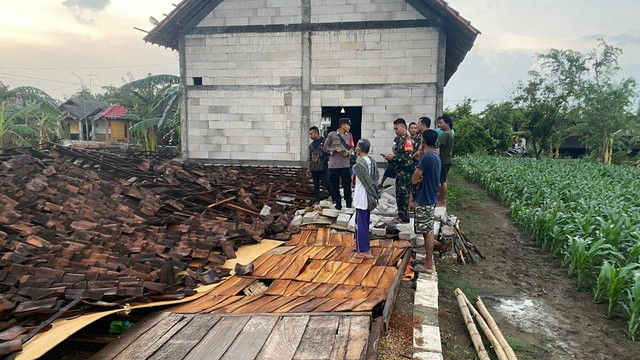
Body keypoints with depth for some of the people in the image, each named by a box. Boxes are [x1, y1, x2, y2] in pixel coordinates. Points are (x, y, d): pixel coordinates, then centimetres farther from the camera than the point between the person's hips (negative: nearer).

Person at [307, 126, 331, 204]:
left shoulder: (324, 141, -4)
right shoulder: (311, 145, 13)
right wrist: (308, 169, 14)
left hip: (322, 168, -6)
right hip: (314, 168, 6)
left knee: (326, 184, -6)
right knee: (316, 185, 9)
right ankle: (317, 200, 17)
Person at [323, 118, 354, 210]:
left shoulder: (349, 135, 7)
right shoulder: (331, 135, -3)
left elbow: (352, 148, 14)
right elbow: (325, 148, 2)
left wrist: (348, 152, -8)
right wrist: (334, 149, -15)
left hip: (345, 165, 2)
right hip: (333, 165, -2)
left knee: (347, 185, 0)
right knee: (334, 186, 6)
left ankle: (349, 205, 10)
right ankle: (338, 204, 19)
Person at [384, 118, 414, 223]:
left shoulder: (407, 139, -14)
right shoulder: (398, 139, 13)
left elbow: (408, 156, -22)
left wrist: (393, 157, -17)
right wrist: (390, 158, 4)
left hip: (405, 172, -9)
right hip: (398, 170, 9)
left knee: (403, 194, -5)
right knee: (398, 194, 14)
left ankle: (405, 218, 3)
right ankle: (400, 215, 24)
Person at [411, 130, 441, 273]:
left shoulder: (426, 157, -19)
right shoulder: (436, 156, 10)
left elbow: (414, 180, -19)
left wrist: (418, 179, 1)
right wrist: (421, 178, -2)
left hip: (424, 200, -9)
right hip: (431, 198, 9)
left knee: (428, 232, -3)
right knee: (429, 231, 15)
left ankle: (428, 265, 3)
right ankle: (428, 260, 25)